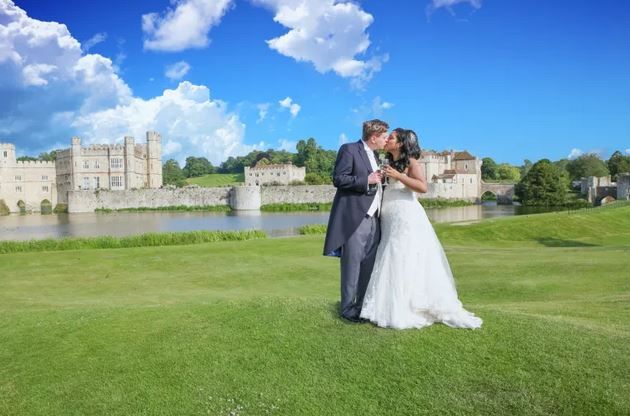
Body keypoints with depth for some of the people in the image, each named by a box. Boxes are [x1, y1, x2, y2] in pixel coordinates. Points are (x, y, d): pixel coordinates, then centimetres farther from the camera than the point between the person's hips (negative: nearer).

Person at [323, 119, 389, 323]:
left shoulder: (375, 155, 21)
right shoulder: (349, 150, -5)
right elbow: (338, 179, -14)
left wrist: (381, 180, 13)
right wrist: (367, 180, -16)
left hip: (373, 218, 8)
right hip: (355, 218, -8)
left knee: (370, 265, 9)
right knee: (352, 264, -3)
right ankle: (347, 308, 7)